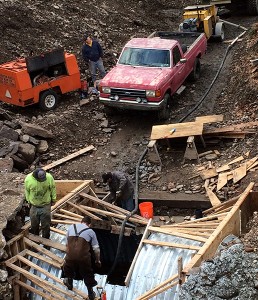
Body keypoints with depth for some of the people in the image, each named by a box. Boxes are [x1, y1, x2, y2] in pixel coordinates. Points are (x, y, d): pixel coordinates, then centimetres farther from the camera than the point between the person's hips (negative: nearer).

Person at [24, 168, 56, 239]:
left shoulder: (49, 177, -22)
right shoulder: (28, 179, -22)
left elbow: (53, 189, -5)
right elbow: (27, 191, -3)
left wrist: (53, 200, 5)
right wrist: (28, 201, 7)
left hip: (46, 205, 0)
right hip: (34, 206, 1)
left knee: (46, 225, 10)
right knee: (34, 225, 16)